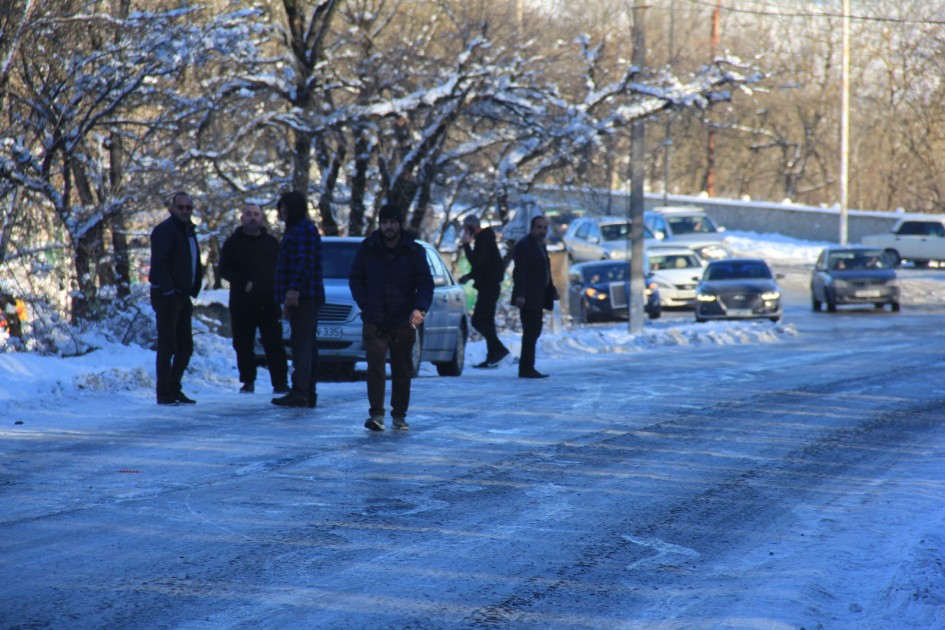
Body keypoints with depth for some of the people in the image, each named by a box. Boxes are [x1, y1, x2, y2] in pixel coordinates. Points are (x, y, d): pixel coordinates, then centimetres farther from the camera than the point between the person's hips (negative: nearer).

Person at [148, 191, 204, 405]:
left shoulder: (189, 231, 17)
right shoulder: (165, 230, -11)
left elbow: (195, 265, 21)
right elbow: (159, 263, -19)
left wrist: (193, 290, 11)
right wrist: (169, 291, -22)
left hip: (183, 297, 9)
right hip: (167, 296, -9)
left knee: (185, 346, 11)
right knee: (167, 346, -7)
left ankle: (174, 389, 19)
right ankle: (164, 393, -3)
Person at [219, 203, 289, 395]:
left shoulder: (272, 242, 14)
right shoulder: (233, 243, 8)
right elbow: (224, 269, 0)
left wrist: (278, 289, -2)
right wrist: (244, 284, -13)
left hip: (269, 302, 0)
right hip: (242, 302, 0)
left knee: (274, 343, -4)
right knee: (244, 344, 1)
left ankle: (280, 382, -4)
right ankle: (248, 381, 10)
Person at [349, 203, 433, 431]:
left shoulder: (414, 251, 0)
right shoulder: (367, 248, 1)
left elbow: (426, 284, -3)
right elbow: (355, 278, 10)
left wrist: (420, 308, -21)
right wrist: (365, 304, -2)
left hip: (404, 322, 1)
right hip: (375, 322, -1)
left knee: (403, 371, 8)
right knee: (375, 366, -14)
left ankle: (399, 415, 19)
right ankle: (376, 414, -15)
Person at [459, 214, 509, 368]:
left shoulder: (485, 240, -15)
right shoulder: (483, 239, 17)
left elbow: (475, 261, -24)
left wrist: (466, 244, -17)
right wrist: (469, 276, 17)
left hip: (489, 287, -11)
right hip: (488, 286, 11)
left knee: (478, 320, -13)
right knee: (486, 321, 11)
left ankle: (499, 349, -17)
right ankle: (492, 356, 11)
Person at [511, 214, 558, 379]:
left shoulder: (540, 245, 18)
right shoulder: (524, 245, -11)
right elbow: (519, 272, -18)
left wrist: (552, 290, 15)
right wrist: (520, 295, -26)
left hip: (537, 297, 10)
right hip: (528, 297, -10)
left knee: (534, 332, 12)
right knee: (531, 333, -9)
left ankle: (527, 368, 18)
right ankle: (526, 369, -6)